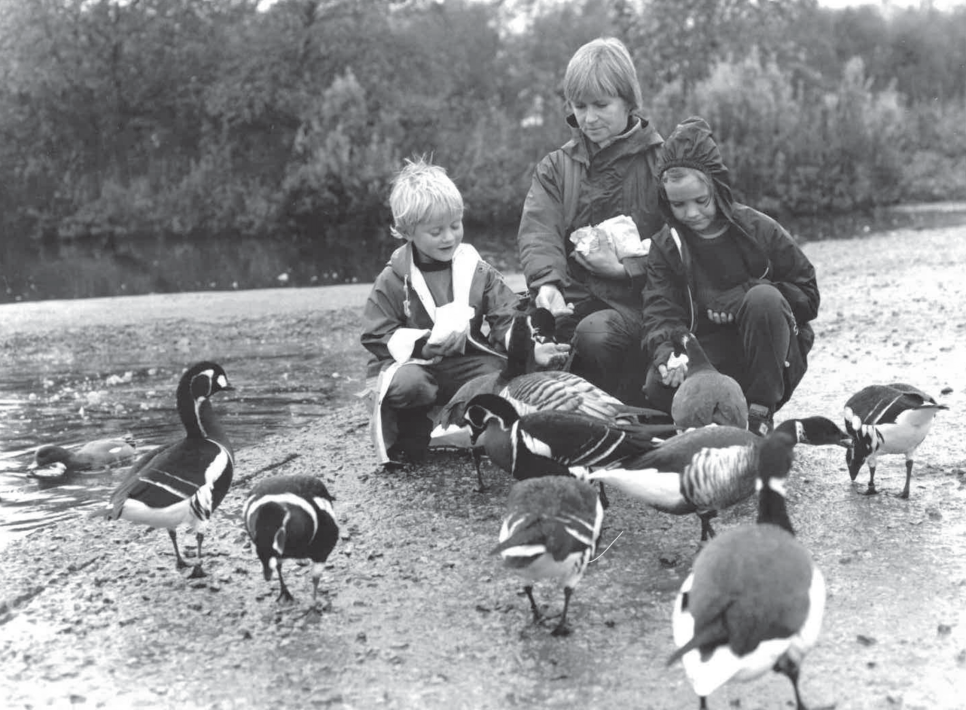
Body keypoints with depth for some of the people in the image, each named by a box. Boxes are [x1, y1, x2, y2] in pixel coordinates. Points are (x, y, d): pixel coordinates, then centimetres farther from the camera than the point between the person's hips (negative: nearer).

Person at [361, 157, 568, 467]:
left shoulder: (478, 271, 5)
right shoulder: (392, 281, -2)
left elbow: (508, 320, -1)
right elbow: (377, 337, -5)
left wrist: (530, 348, -22)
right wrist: (425, 343, -20)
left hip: (466, 362, 3)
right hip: (410, 362, -3)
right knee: (406, 384, -37)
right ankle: (406, 441, -5)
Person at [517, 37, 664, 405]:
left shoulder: (661, 163, 3)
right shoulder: (555, 167, 15)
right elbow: (538, 231, -2)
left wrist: (626, 266, -15)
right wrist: (546, 281, -22)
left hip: (635, 299, -3)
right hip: (572, 296, 3)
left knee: (596, 333, -35)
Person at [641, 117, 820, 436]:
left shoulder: (760, 230, -3)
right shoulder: (666, 245, 2)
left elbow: (807, 294, -1)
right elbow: (660, 312, -8)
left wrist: (741, 298, -17)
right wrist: (669, 352, -32)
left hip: (771, 361, -1)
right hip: (708, 355, 1)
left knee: (763, 298, -33)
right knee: (660, 387, -32)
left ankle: (761, 412, -21)